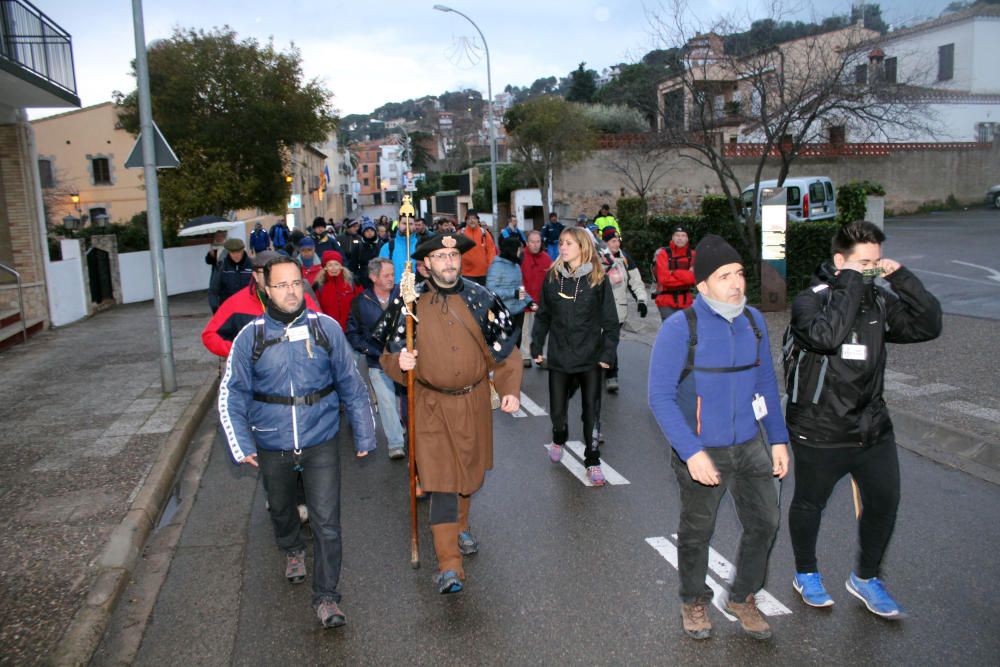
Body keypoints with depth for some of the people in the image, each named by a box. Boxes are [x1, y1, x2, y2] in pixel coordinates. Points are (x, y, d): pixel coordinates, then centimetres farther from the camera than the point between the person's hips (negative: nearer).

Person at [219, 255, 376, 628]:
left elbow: (351, 384, 1)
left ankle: (326, 597, 10)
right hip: (272, 446, 2)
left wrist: (364, 434, 4)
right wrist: (241, 445, -9)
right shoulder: (251, 336, -6)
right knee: (281, 508, 24)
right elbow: (232, 394, -1)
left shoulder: (326, 328, -6)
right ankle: (293, 550, 55)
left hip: (320, 443, -1)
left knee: (326, 521, -5)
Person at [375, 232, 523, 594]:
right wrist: (400, 362, -21)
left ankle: (460, 527, 46)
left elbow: (503, 350, 4)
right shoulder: (409, 302, -6)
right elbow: (390, 354, 1)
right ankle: (449, 564, -1)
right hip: (431, 404, -2)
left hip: (474, 399, 3)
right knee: (441, 480, -7)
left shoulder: (480, 298, -2)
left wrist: (510, 389, -7)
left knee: (470, 471, 17)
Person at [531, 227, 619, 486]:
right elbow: (543, 315, 8)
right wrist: (536, 346, 5)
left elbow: (610, 320, -3)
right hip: (559, 356, 2)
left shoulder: (598, 279, -5)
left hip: (590, 357, -2)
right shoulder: (552, 277, 2)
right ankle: (559, 439, 41)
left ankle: (593, 462, 19)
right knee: (557, 410, 8)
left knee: (591, 411, 3)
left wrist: (608, 352, -8)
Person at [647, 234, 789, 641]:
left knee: (765, 523, 12)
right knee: (696, 533, 13)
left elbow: (766, 383, 11)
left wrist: (778, 439, 8)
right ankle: (694, 602, 39)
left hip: (750, 446, 5)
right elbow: (660, 397, -18)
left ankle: (742, 598, 37)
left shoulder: (753, 320, 1)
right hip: (701, 452, -5)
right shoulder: (680, 328, -17)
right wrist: (691, 452, -24)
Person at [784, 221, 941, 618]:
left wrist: (902, 278, -11)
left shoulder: (879, 301, 3)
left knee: (884, 501, 12)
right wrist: (851, 285, -28)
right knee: (809, 504, 13)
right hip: (820, 432, -5)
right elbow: (826, 336, -35)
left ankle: (865, 578, 35)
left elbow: (928, 326, -2)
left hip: (872, 425, 6)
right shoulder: (810, 301, -16)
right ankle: (806, 574, 37)